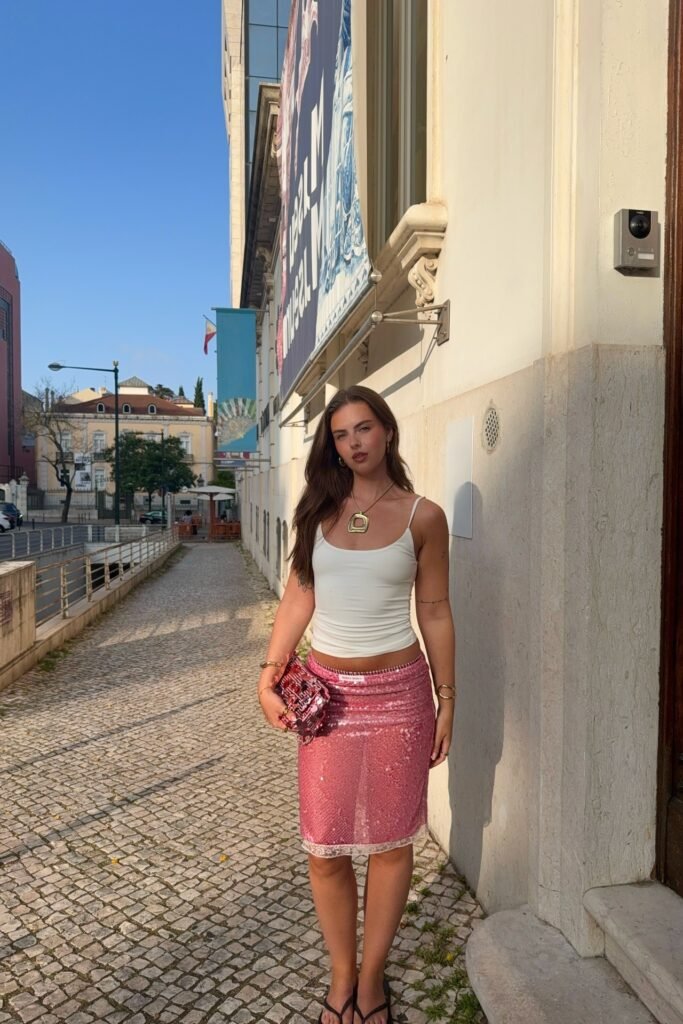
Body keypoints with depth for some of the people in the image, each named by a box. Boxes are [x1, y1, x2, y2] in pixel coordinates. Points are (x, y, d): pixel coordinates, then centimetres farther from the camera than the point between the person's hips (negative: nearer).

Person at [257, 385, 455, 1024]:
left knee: (391, 840, 11)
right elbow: (298, 597, 4)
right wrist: (268, 676, -5)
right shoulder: (320, 509, 3)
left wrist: (447, 700, 1)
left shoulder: (422, 516, -3)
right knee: (324, 848, 9)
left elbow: (435, 613, 1)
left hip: (397, 692, -1)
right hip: (327, 691, 2)